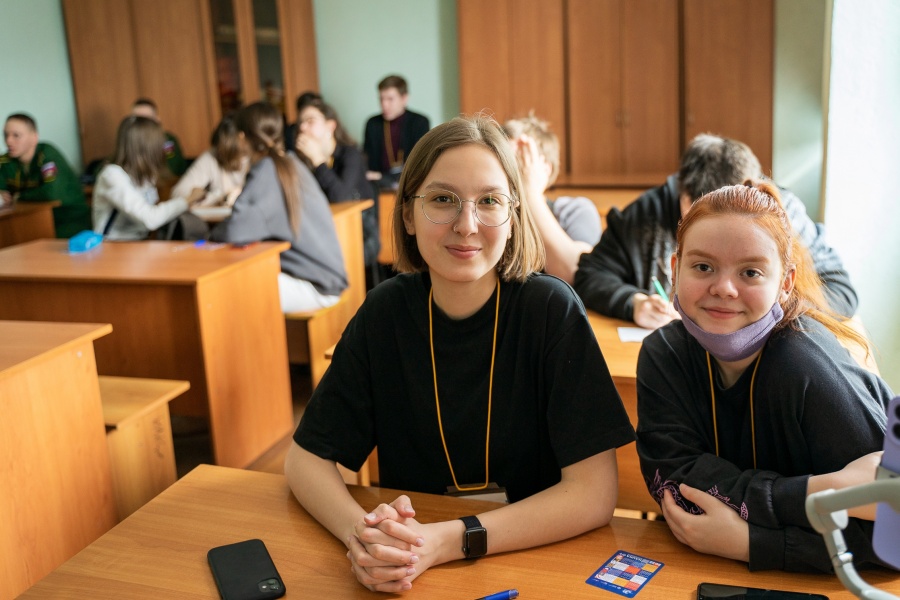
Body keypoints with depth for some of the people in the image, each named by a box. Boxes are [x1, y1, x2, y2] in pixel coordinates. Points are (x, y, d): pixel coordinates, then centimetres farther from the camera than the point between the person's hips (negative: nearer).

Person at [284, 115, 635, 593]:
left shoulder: (551, 310, -13)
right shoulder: (385, 311, -5)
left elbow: (594, 494, -15)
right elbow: (306, 457, 0)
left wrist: (445, 542, -26)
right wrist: (359, 531, -20)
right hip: (405, 571, 3)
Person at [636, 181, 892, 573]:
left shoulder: (808, 368, -24)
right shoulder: (662, 354, -11)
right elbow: (673, 477, -19)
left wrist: (747, 540, -27)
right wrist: (818, 492, -28)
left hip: (816, 582, -2)